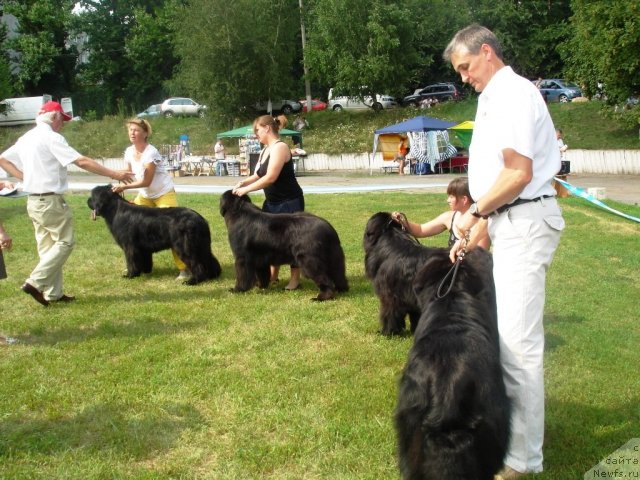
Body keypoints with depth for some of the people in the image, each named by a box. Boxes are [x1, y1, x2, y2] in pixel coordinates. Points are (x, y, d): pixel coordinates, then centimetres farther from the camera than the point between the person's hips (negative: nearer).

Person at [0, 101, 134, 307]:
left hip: (34, 201, 9)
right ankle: (35, 282, -7)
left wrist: (24, 177, 13)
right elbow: (83, 162, -20)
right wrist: (114, 174, -16)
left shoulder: (26, 138, 13)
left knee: (47, 247, 12)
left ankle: (53, 293, 15)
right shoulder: (52, 137, -13)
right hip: (50, 201, -9)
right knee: (65, 242, 0)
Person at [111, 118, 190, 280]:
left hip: (164, 194, -7)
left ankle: (184, 268, -14)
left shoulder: (151, 152, -24)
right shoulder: (129, 151, -3)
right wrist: (120, 187, -14)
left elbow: (146, 181, -26)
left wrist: (124, 187, -29)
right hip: (145, 195, 7)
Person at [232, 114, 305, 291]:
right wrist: (243, 182, -6)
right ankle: (273, 274, 23)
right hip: (272, 202, 9)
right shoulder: (265, 150, 9)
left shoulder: (280, 147, -19)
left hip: (290, 202, -9)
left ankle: (295, 278, 8)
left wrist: (246, 189, -20)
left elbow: (270, 177, -25)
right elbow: (259, 174, 13)